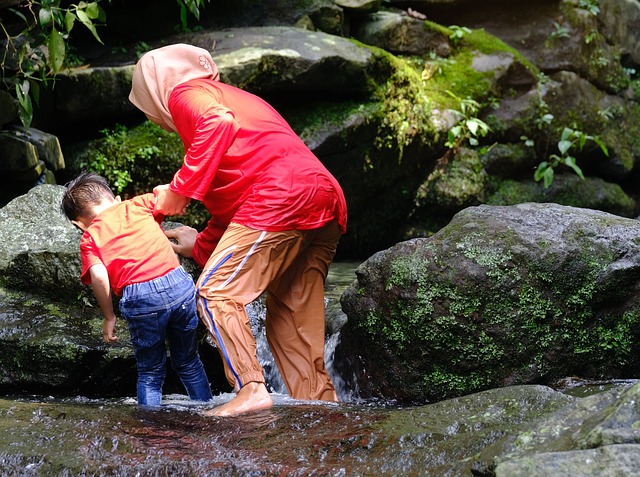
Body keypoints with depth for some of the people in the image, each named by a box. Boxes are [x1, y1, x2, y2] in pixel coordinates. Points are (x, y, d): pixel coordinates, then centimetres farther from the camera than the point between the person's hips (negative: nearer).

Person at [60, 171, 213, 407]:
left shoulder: (89, 238, 13)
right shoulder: (137, 204, 18)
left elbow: (99, 276, -4)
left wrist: (108, 317, 5)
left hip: (139, 297, -2)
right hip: (179, 283, 2)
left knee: (150, 373, 16)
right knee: (188, 363, 21)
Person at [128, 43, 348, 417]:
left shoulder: (185, 91, 10)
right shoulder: (234, 97, 36)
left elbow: (219, 123, -17)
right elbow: (232, 197, 34)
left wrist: (181, 189, -13)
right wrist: (202, 246, 35)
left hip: (280, 197, -9)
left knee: (216, 293, -5)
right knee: (290, 316, 13)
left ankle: (251, 390, -15)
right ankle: (320, 401, 10)